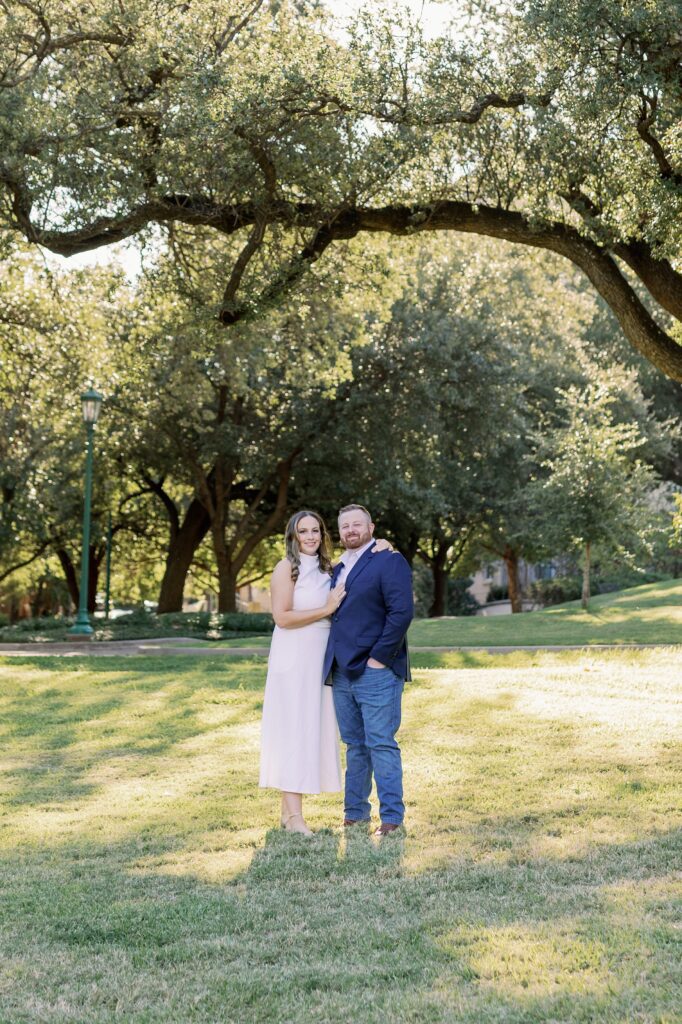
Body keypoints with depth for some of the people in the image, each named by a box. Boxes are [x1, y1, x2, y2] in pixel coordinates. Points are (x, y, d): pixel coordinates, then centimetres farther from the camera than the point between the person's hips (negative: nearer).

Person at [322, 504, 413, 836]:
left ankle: (392, 817, 1)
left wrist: (379, 658, -16)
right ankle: (355, 812, 20)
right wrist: (331, 663, 15)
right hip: (342, 672, 8)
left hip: (375, 671, -8)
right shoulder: (338, 569, 20)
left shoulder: (389, 562, -6)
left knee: (381, 744, -6)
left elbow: (401, 612, -15)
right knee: (354, 746, 13)